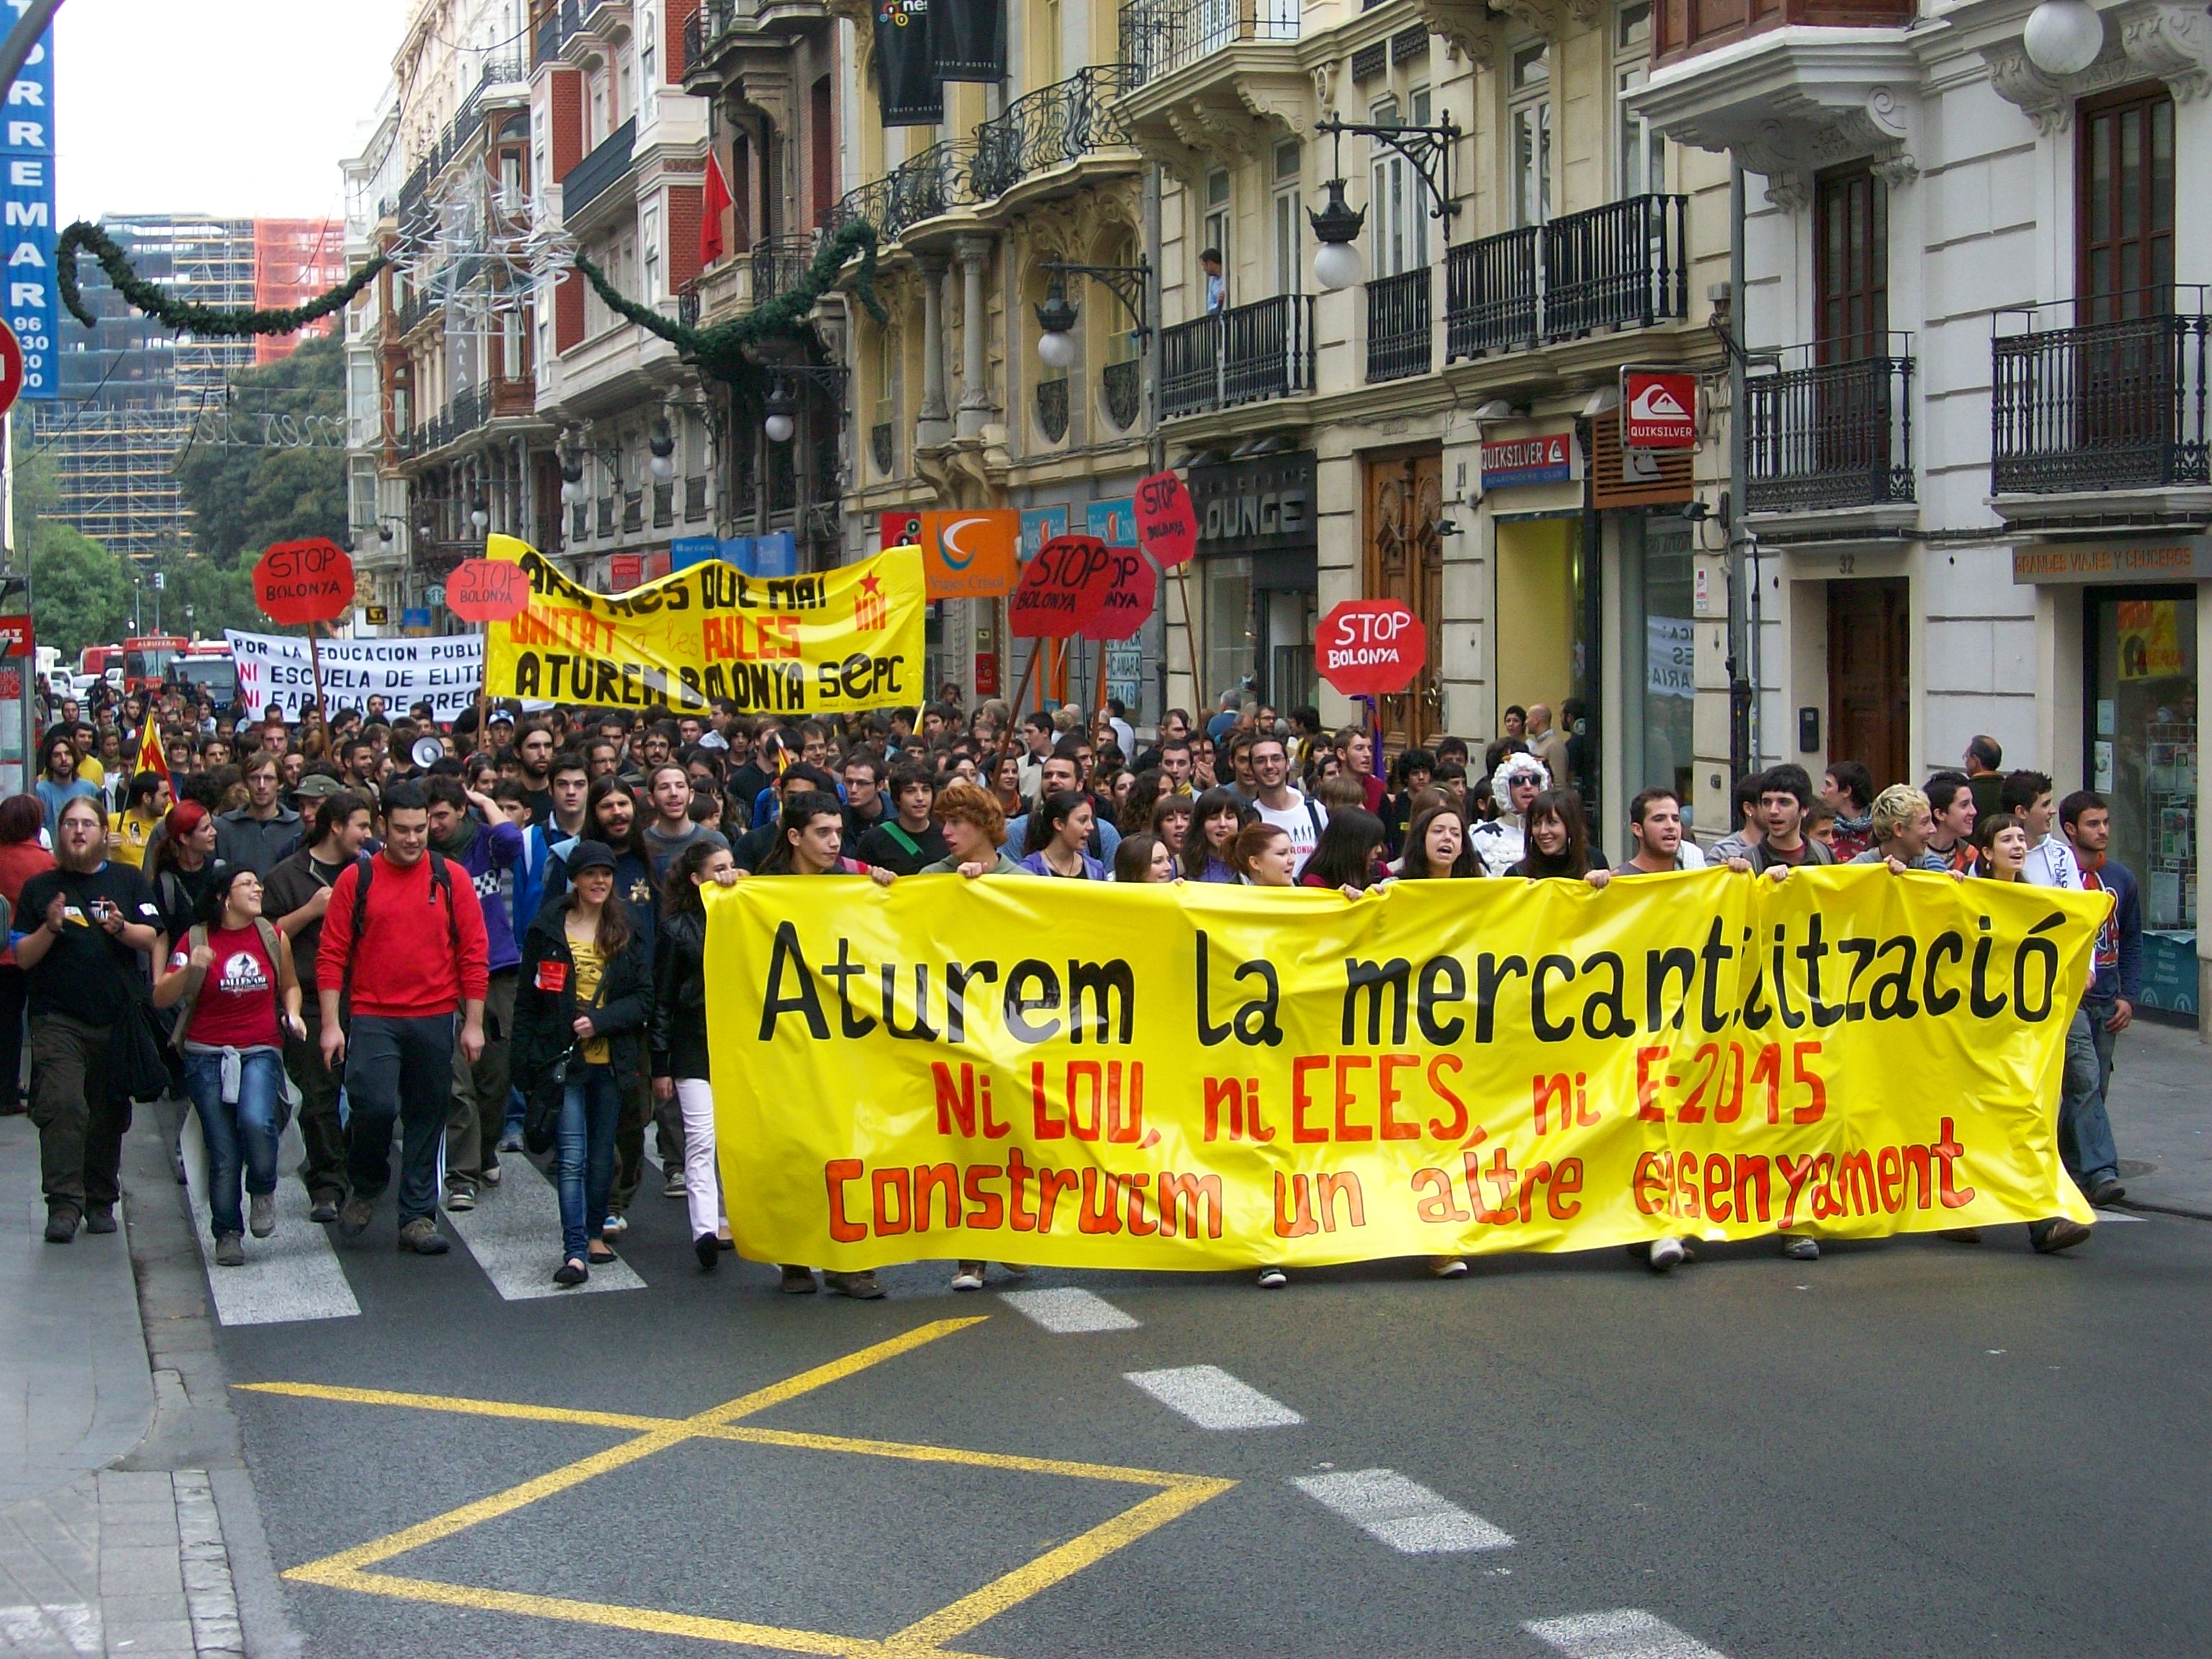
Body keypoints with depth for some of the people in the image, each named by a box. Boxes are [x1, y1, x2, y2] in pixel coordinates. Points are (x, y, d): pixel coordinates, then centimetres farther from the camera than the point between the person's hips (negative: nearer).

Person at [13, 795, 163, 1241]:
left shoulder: (128, 881, 10)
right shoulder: (40, 887, 8)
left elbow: (152, 939, 2)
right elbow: (23, 957, 3)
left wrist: (121, 928, -17)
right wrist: (50, 928, -14)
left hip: (118, 1019, 2)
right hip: (57, 1020, -2)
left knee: (110, 1114, 7)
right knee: (61, 1105, -17)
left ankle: (101, 1202, 19)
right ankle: (64, 1205, -17)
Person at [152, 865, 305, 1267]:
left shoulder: (272, 937, 6)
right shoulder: (196, 939, 0)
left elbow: (289, 985, 22)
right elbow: (161, 998, -6)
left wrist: (292, 1014, 1)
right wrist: (190, 969, -23)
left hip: (260, 1052, 0)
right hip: (207, 1056, 0)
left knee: (256, 1121, -27)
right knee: (223, 1154, -1)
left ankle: (263, 1191, 1)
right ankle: (227, 1234, 15)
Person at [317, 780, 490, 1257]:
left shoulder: (451, 881, 4)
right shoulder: (356, 880, 1)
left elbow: (473, 955, 4)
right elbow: (331, 955, 0)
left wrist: (474, 1023, 1)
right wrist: (331, 1023, -6)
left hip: (434, 1020, 2)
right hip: (372, 1018, -2)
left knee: (428, 1116, 6)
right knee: (376, 1105, -16)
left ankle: (419, 1217, 17)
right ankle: (366, 1186, 12)